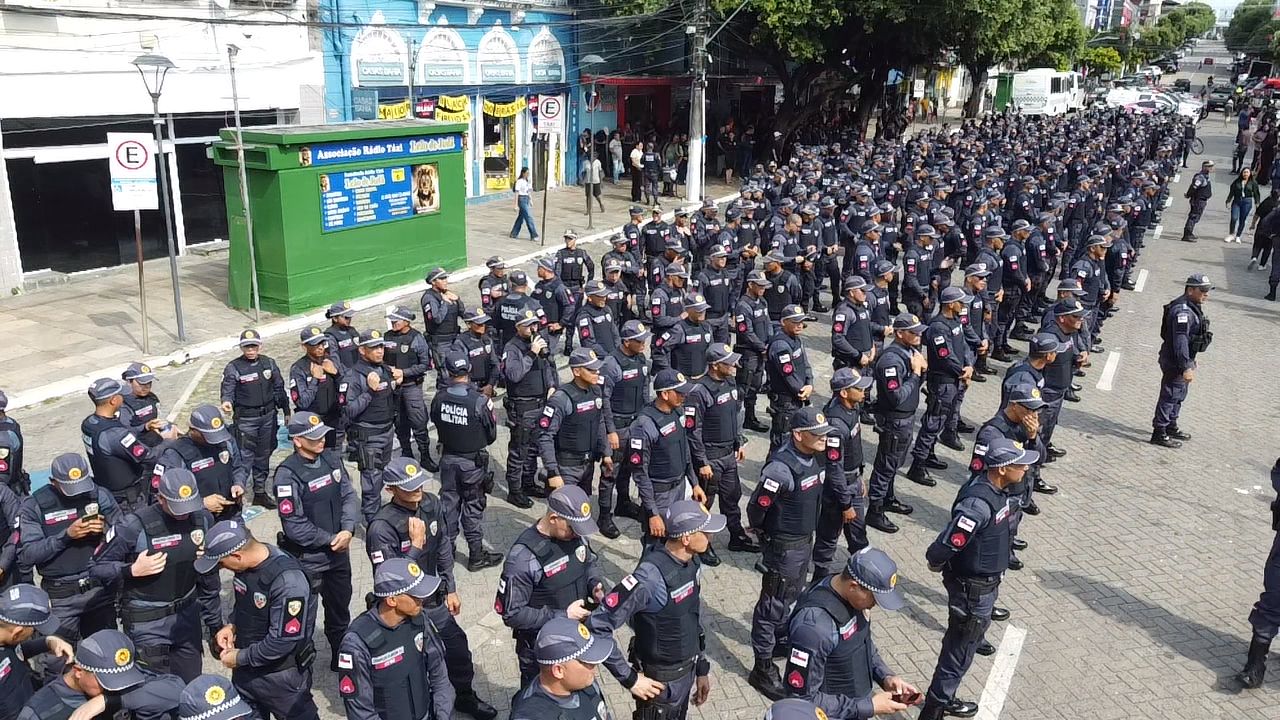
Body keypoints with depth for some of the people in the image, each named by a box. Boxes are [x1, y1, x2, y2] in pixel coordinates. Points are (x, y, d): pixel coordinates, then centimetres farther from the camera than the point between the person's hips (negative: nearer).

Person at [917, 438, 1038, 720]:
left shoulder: (996, 489, -5)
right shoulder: (978, 505, -33)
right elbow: (938, 552, -34)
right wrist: (939, 568, -13)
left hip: (986, 584, 9)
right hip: (973, 590, -9)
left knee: (960, 646, 25)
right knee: (958, 654, 7)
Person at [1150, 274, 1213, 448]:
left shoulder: (1193, 307, 10)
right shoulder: (1182, 310, -24)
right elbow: (1180, 340, -29)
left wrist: (1190, 362, 26)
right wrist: (1186, 367, -30)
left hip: (1185, 359, 11)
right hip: (1175, 362, -11)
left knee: (1179, 395, 21)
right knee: (1170, 396, -3)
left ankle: (1171, 427, 36)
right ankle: (1159, 433, 5)